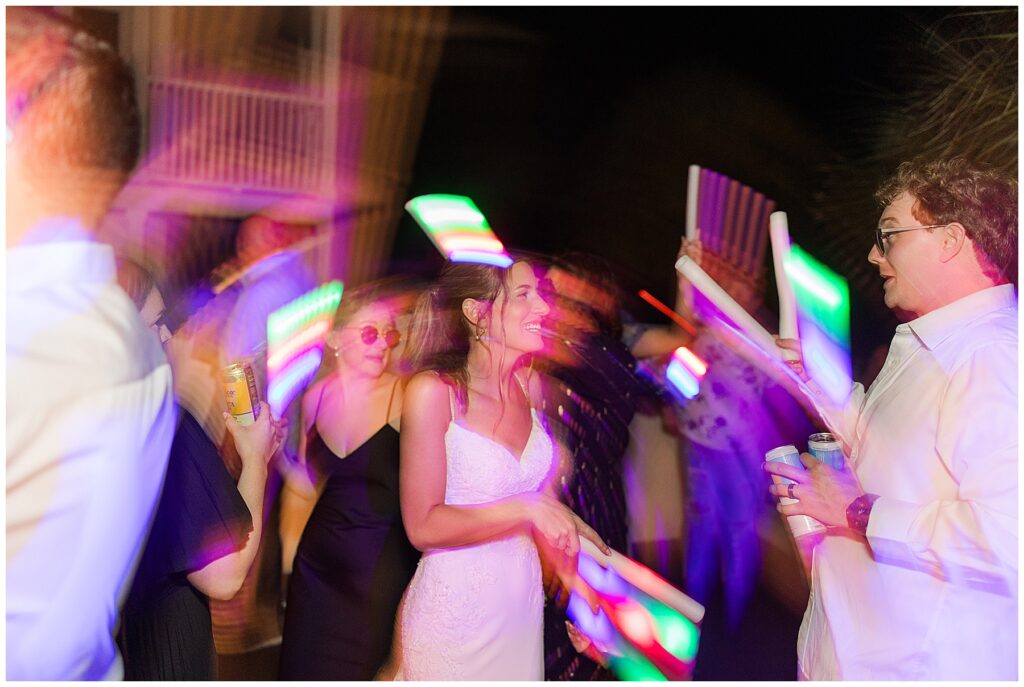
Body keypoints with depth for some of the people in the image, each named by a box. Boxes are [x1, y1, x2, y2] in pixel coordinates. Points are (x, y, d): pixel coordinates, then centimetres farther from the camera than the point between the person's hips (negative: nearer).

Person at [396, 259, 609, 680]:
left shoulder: (529, 384, -1)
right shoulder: (433, 390, -18)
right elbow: (423, 526, -18)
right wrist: (527, 508, -24)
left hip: (523, 597, 6)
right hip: (453, 610, -5)